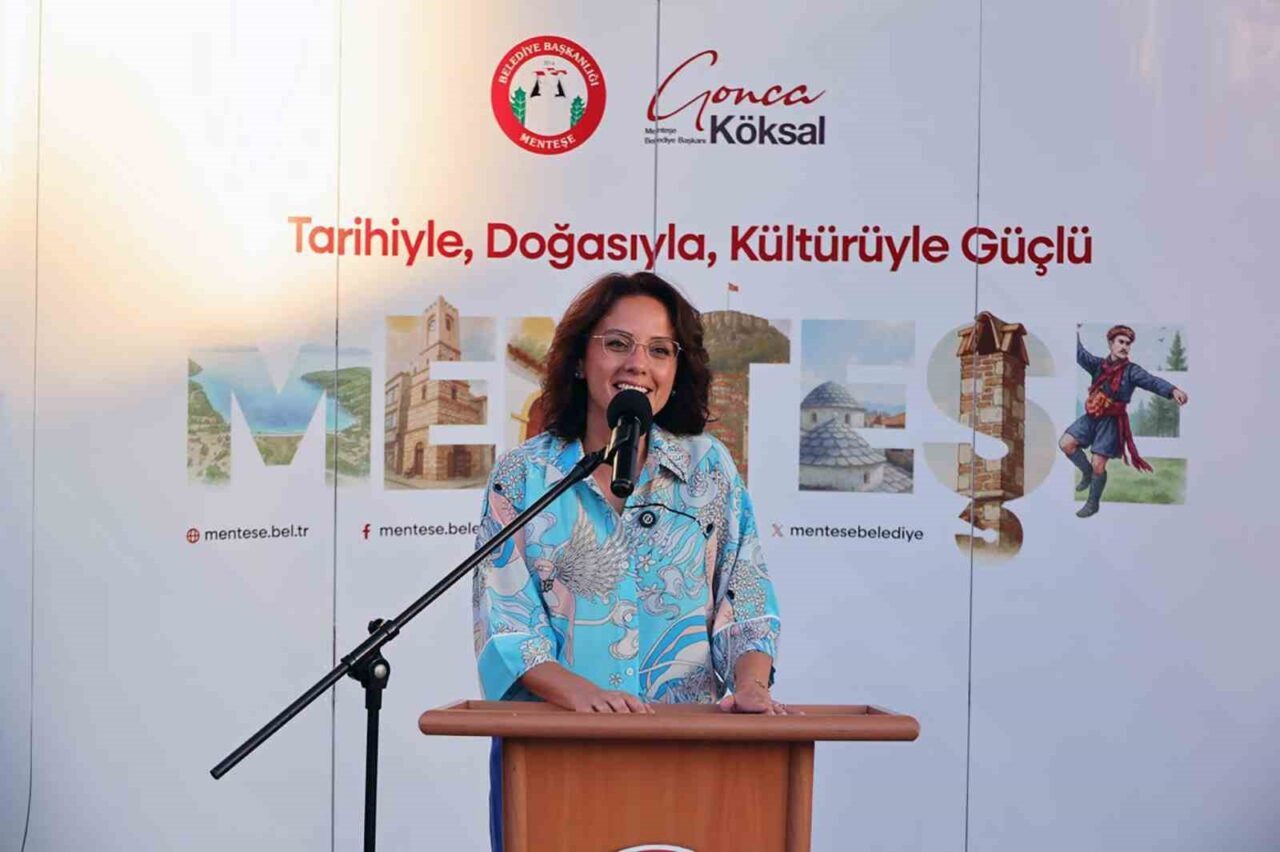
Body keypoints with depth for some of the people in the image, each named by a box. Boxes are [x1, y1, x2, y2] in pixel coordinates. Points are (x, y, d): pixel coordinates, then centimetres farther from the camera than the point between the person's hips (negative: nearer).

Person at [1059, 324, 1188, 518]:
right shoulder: (1098, 364, 1)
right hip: (1091, 417, 4)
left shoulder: (1131, 371, -10)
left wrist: (1172, 390, -45)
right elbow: (1080, 354, -10)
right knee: (1066, 443, -11)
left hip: (1111, 421, -4)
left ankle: (1093, 504, 19)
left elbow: (1152, 381, -25)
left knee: (1098, 466, -3)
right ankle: (1087, 472, 17)